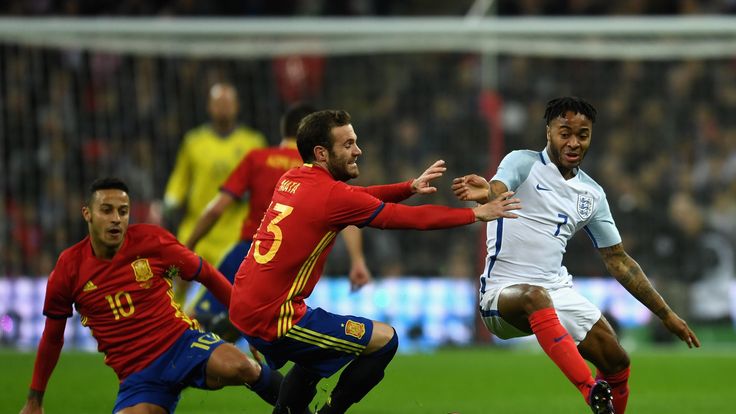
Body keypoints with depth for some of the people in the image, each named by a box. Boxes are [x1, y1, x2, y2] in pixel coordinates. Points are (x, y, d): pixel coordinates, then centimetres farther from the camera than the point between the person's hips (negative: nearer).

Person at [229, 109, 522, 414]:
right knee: (384, 341, -1)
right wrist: (478, 214, 2)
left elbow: (359, 198, 21)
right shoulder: (331, 195, -16)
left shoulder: (291, 180, 9)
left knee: (319, 352, 34)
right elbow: (412, 219, -9)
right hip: (274, 318, -9)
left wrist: (411, 187, 7)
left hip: (244, 308, 9)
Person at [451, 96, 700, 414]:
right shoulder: (523, 163, -5)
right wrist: (485, 193, -53)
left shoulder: (592, 194, 11)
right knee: (535, 296, -39)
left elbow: (618, 260, 16)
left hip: (558, 292, 6)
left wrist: (666, 314, 14)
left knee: (618, 365, -5)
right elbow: (496, 192, -27)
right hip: (504, 291, -6)